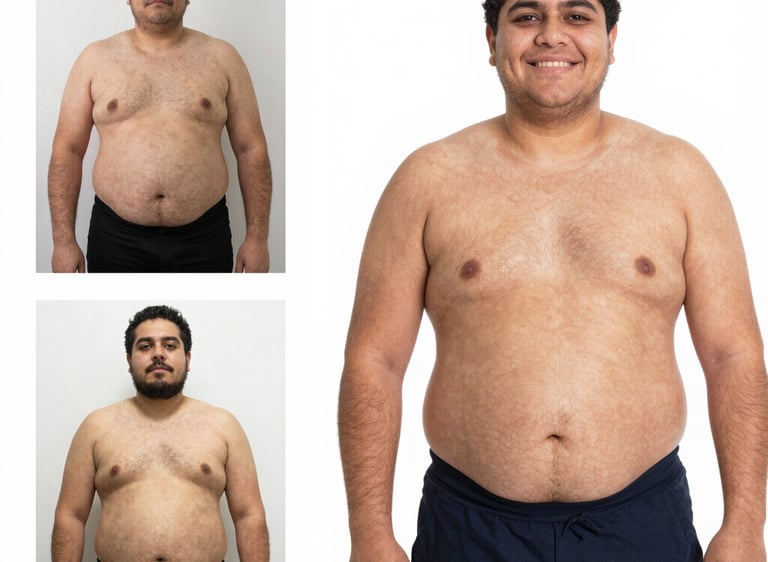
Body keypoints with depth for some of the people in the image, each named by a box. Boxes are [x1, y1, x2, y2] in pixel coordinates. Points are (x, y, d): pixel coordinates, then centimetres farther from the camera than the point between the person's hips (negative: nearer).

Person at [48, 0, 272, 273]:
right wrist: (63, 240, -3)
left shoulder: (221, 57, 4)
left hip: (204, 239, 0)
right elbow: (67, 150, 3)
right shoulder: (95, 58, 4)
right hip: (115, 238, 0)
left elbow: (251, 150, 4)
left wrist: (257, 237, -1)